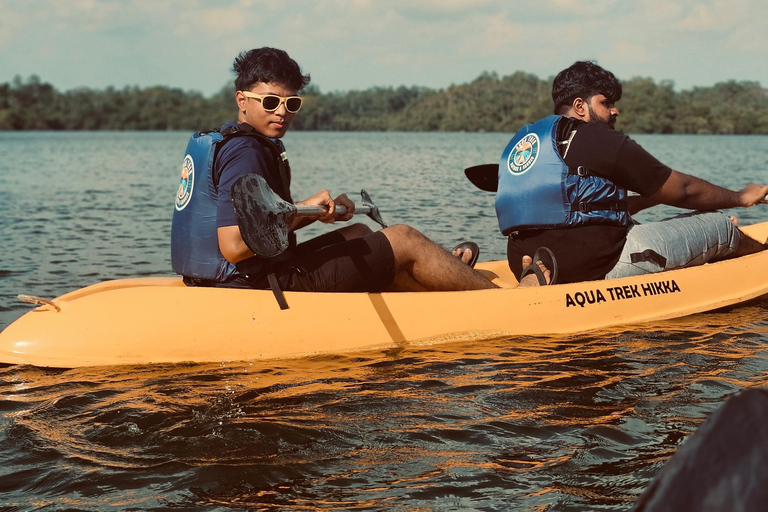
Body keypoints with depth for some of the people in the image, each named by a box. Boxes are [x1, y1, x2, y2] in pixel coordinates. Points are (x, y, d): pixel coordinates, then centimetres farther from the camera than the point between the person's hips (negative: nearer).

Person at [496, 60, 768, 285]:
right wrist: (741, 197, 18)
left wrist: (649, 199, 34)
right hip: (596, 264, -9)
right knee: (719, 225, 12)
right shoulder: (600, 139, -5)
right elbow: (683, 190, 3)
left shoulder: (521, 139, 18)